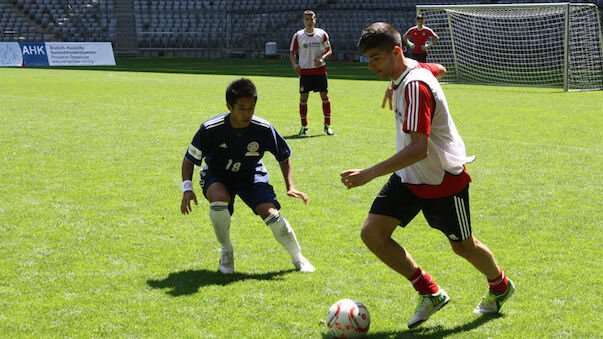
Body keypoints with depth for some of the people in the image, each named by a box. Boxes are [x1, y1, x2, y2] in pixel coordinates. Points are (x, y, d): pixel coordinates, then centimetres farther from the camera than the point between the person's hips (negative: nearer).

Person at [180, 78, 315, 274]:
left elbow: (283, 157, -4)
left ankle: (298, 258, 5)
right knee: (219, 200, -36)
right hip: (216, 176, -1)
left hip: (251, 176, 1)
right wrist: (187, 188, -24)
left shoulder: (264, 129, -21)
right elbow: (189, 160, -11)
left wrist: (290, 187, -14)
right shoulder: (210, 129, -25)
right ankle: (226, 251, -9)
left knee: (270, 212, -21)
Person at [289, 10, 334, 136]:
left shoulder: (322, 34, 0)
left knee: (325, 96, 0)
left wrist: (322, 57, -12)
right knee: (303, 98, -1)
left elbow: (329, 50, 8)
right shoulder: (298, 35, -1)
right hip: (304, 70, 0)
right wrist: (294, 64, -12)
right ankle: (304, 126, 12)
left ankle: (327, 125, 9)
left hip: (320, 70, 0)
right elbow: (292, 52, 6)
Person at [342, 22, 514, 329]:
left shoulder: (415, 86, -30)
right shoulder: (409, 71, -2)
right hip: (409, 177, 8)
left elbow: (418, 149, -36)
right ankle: (430, 294, 5)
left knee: (463, 246, 11)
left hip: (444, 179, -8)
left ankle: (500, 287, 43)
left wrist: (370, 174, -41)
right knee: (372, 233, -7)